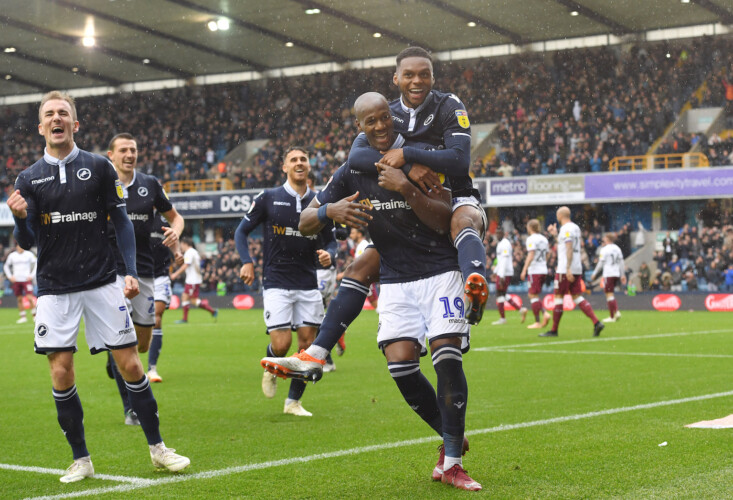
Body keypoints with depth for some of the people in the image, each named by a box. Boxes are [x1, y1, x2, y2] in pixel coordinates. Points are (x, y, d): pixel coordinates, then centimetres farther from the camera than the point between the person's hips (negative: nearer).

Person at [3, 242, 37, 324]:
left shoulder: (29, 254, 1)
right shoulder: (12, 255, 7)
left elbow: (35, 264, 8)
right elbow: (6, 266, 18)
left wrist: (31, 275, 0)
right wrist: (10, 276, 8)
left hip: (27, 280, -3)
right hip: (16, 280, 3)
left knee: (30, 298, -13)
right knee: (19, 299, 3)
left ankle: (34, 315, -2)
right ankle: (23, 317, 11)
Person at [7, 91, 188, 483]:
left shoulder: (99, 167, 3)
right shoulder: (28, 178, 5)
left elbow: (121, 222, 5)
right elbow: (27, 242, 1)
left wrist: (130, 270, -6)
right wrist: (20, 217, -20)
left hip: (101, 283, -1)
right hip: (55, 288, 1)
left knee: (130, 364, -2)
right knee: (61, 373, -4)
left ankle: (157, 447, 12)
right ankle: (80, 459, 10)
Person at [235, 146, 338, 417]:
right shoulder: (268, 198, 0)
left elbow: (331, 241, 14)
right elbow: (241, 231, 7)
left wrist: (329, 255, -9)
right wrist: (247, 262, -8)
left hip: (308, 284, 3)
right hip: (276, 283, -3)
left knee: (308, 345, 0)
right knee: (281, 345, -12)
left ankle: (293, 401, 17)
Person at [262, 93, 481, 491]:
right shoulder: (351, 173, 3)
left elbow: (443, 220, -12)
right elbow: (305, 224, 5)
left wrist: (407, 190, -26)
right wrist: (329, 211, -17)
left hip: (440, 271, -3)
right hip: (395, 281, 3)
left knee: (447, 356, -19)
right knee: (400, 361, -14)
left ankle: (452, 462, -9)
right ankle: (451, 437, 10)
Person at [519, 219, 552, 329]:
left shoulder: (531, 239, -10)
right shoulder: (544, 239, 14)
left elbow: (531, 256, -18)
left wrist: (524, 270, -18)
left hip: (534, 271, -8)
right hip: (543, 270, 8)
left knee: (533, 295, -2)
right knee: (532, 295, 15)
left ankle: (537, 322, -2)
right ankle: (545, 313, -2)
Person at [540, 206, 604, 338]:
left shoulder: (566, 229, -11)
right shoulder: (575, 228, 17)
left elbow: (569, 249, -20)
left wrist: (568, 269, -24)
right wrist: (555, 234, 31)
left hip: (564, 270, -9)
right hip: (577, 269, 9)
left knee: (558, 297, -1)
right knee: (577, 297, 8)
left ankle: (554, 330, 3)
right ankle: (596, 322, -7)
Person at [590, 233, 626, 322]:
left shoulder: (604, 249, -8)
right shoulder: (617, 249, 10)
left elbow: (600, 264, -7)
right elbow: (621, 262, 11)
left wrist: (594, 274, 2)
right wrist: (623, 275, 17)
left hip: (608, 275, -6)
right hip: (616, 274, 6)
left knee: (609, 294, -3)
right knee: (611, 294, 17)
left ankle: (612, 317, -6)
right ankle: (616, 311, 1)